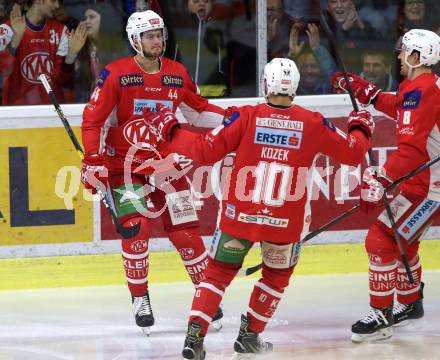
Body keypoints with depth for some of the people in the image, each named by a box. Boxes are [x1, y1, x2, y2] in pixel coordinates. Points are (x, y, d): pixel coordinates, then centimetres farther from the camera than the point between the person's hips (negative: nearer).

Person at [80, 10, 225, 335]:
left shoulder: (177, 74, 2)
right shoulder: (116, 75, -11)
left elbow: (197, 110, 16)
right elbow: (93, 120, -10)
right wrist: (94, 160, -17)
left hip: (164, 159, 3)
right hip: (124, 163, -3)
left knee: (185, 229, -1)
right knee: (136, 229, -12)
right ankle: (140, 300, 2)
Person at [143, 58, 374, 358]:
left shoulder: (246, 118, -8)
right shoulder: (313, 123, -4)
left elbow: (205, 151, -9)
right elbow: (353, 153, 9)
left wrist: (169, 130, 5)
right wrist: (361, 128, 30)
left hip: (240, 216, 0)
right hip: (287, 221, 0)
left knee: (218, 273, 14)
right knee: (277, 274, 26)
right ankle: (249, 335, 26)